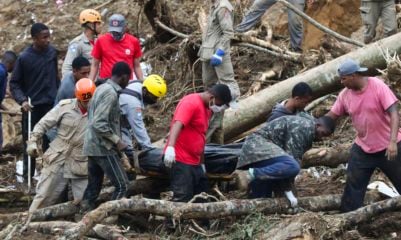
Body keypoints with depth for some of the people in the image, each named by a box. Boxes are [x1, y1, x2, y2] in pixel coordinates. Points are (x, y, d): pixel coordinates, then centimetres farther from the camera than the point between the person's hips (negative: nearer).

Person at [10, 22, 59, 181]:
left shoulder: (52, 52, 1)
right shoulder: (24, 58, -10)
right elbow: (14, 83, -4)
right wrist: (22, 100, -18)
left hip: (51, 103, 3)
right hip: (31, 105, -3)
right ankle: (28, 174, 11)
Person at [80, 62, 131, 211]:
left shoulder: (102, 88, 13)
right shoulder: (110, 93, -16)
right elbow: (99, 124, -24)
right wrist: (117, 140, -16)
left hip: (93, 147, 10)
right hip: (103, 148, -10)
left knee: (93, 187, 11)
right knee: (122, 185, -6)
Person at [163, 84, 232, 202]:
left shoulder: (207, 108, 15)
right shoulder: (191, 103, -14)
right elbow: (177, 124, -30)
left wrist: (201, 162, 24)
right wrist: (170, 147, -45)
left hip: (194, 162, 10)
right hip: (181, 161, -10)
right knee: (183, 199, -14)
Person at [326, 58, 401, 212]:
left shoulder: (378, 87, -20)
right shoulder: (345, 95, -4)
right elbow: (331, 116, 5)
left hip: (388, 147, -5)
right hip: (363, 148, 5)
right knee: (353, 185, 4)